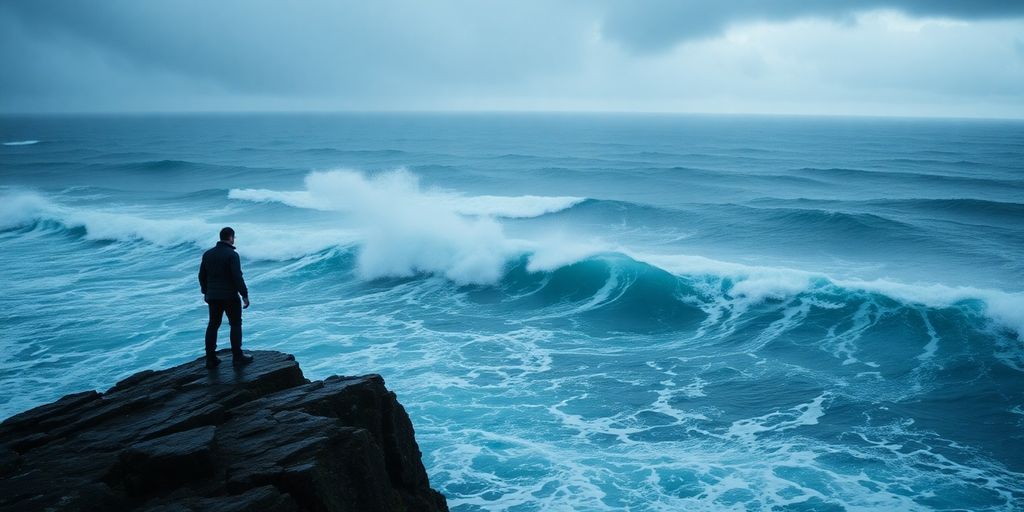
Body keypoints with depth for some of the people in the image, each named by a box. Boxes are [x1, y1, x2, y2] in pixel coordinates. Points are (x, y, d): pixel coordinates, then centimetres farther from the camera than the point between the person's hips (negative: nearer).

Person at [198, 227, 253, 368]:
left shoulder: (208, 254, 6)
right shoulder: (232, 255, -15)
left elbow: (202, 275, 12)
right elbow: (237, 277, -19)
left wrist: (205, 292, 24)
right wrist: (245, 295, -14)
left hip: (213, 296, 6)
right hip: (230, 296, -6)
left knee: (213, 325, 11)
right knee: (235, 324, 5)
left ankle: (210, 359, 12)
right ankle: (237, 357, 7)